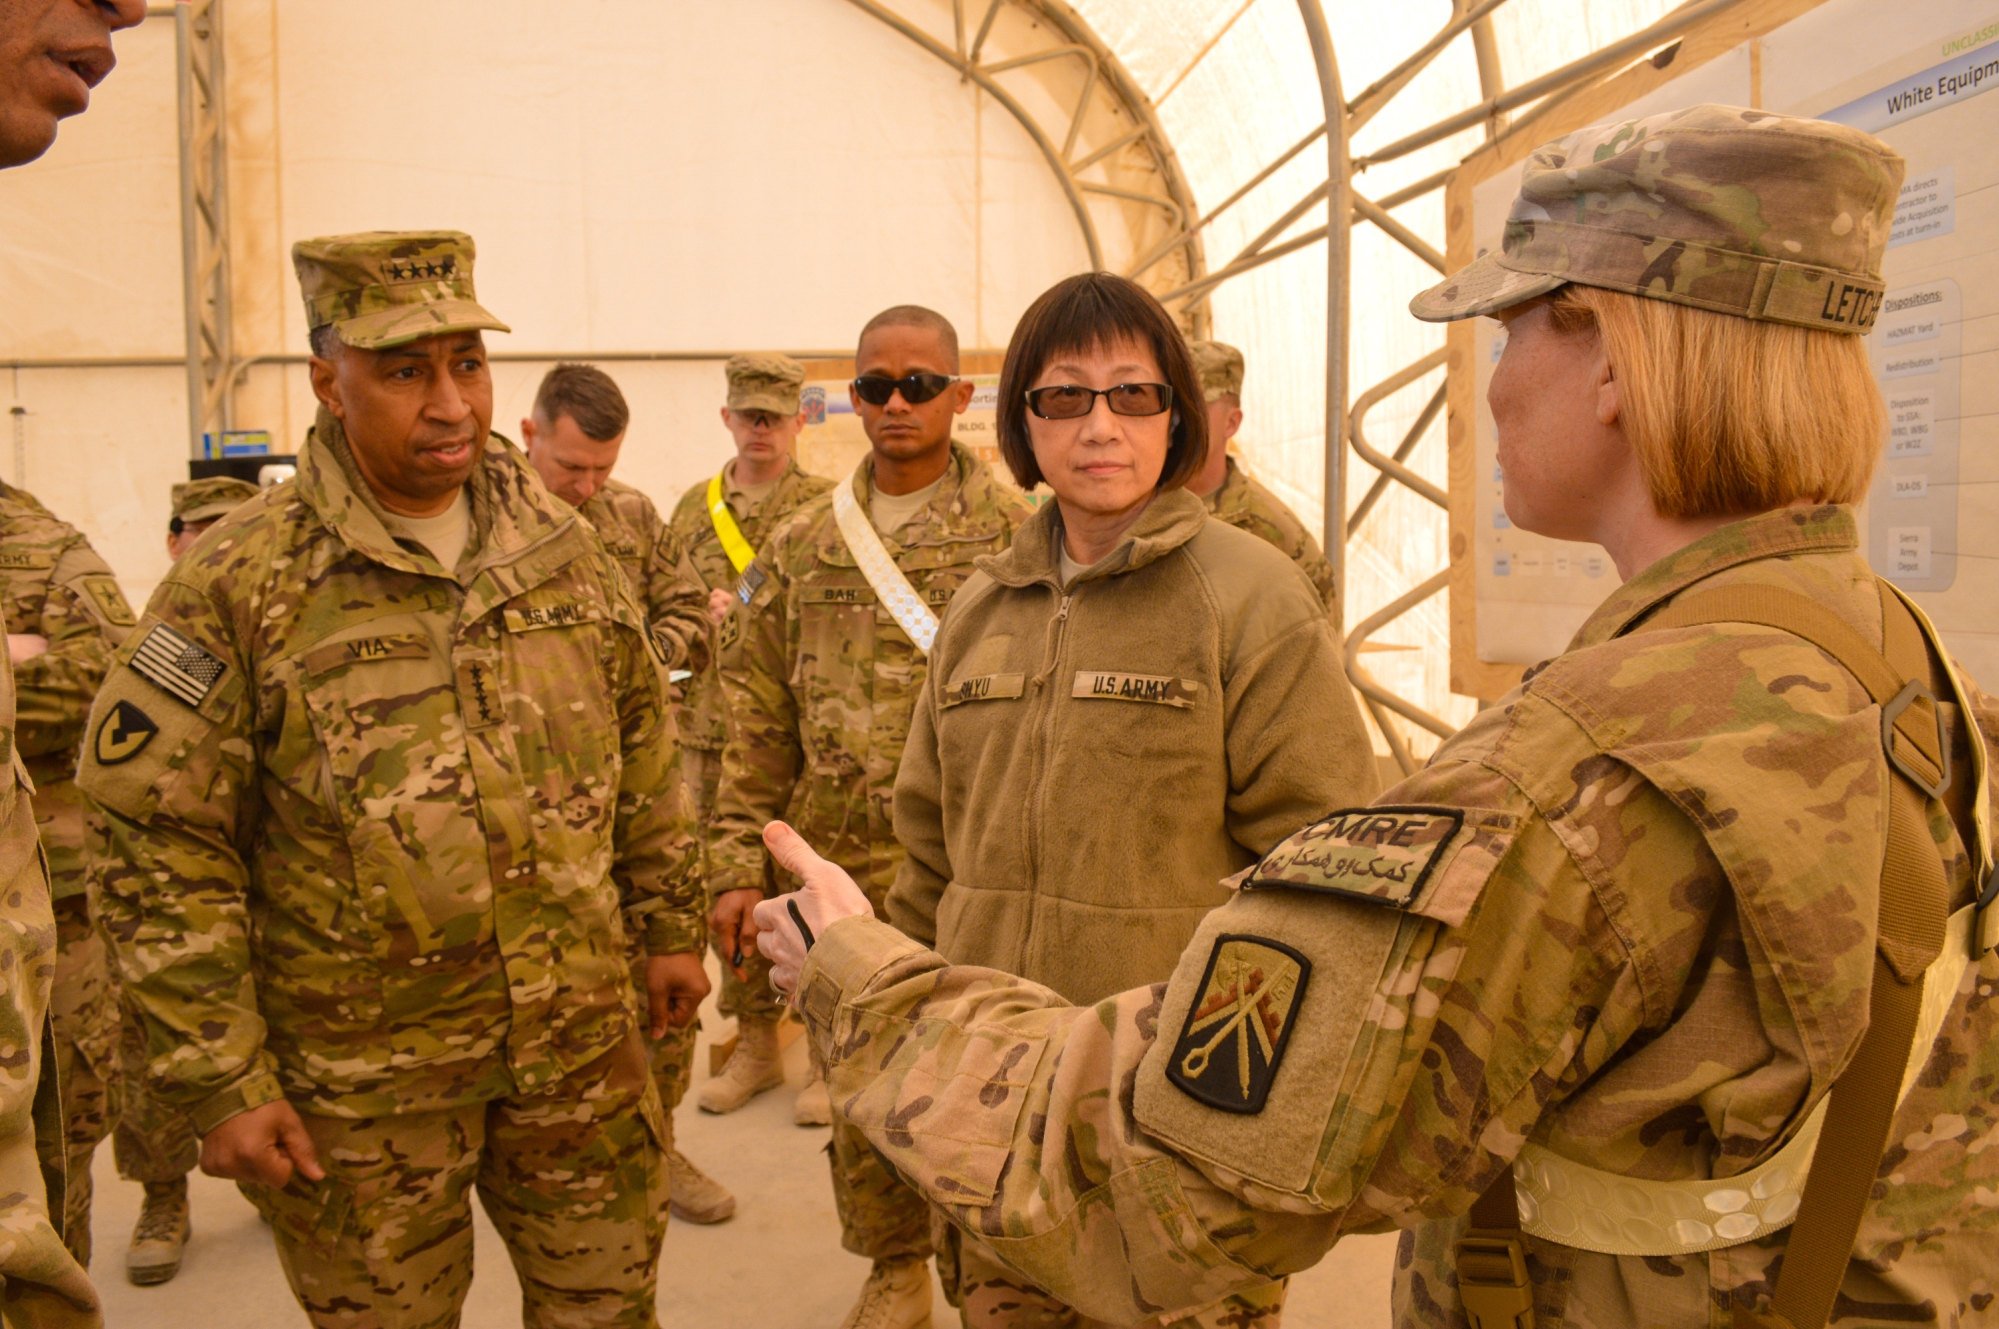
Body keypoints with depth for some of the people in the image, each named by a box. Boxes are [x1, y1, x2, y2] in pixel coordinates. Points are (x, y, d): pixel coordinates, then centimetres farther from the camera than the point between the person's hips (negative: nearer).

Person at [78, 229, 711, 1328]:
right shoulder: (236, 585, -12)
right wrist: (219, 1082, -11)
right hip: (360, 1077, -3)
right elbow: (163, 852, -11)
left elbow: (642, 756, 11)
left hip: (581, 1042, 3)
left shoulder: (561, 546, 2)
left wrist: (670, 927, 12)